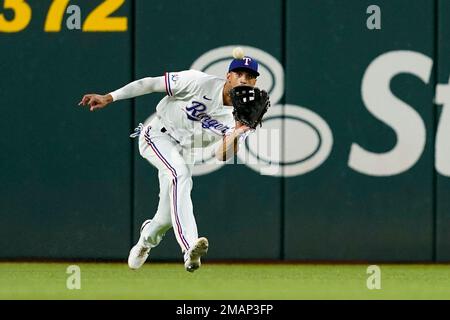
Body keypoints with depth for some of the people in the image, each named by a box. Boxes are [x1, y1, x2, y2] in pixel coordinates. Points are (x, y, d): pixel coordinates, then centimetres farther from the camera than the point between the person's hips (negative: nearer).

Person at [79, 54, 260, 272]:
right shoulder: (199, 83, -22)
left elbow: (222, 156, -19)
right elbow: (150, 84, -16)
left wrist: (239, 130, -37)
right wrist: (109, 98, -18)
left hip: (185, 153, 5)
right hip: (158, 134, -5)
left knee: (169, 217, 2)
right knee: (180, 173, -34)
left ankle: (147, 238, 41)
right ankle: (190, 249, -47)